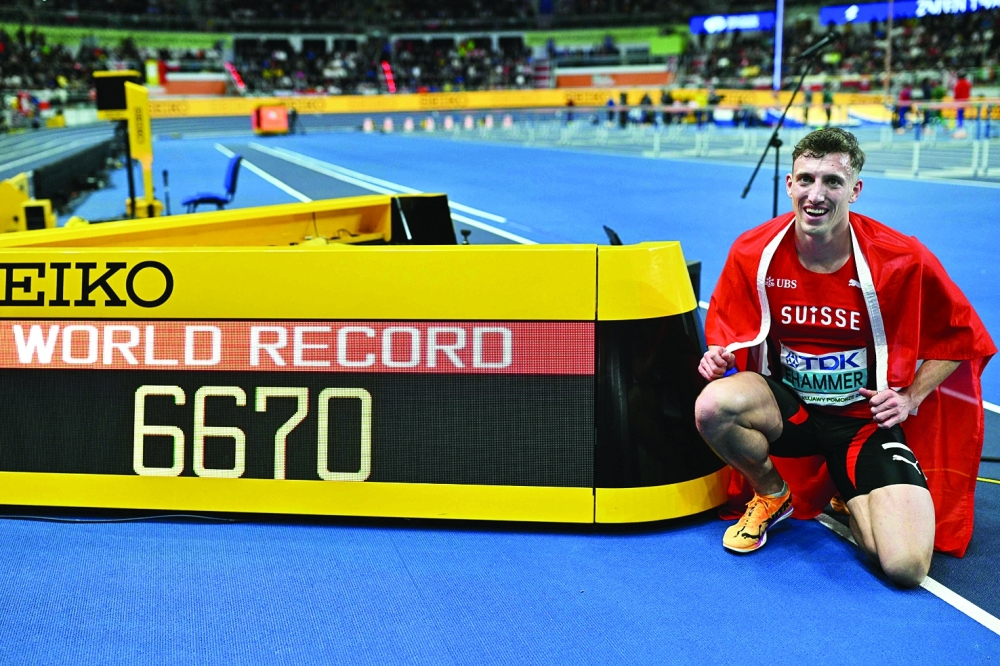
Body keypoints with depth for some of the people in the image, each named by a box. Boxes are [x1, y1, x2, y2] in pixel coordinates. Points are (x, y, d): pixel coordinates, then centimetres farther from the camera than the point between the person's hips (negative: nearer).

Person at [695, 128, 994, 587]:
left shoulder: (902, 260, -14)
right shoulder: (753, 252, -10)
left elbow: (960, 335, 2)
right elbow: (729, 335, 7)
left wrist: (911, 398, -7)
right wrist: (719, 357, -15)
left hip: (867, 417, -1)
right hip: (787, 404, 2)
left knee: (906, 567, -22)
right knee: (713, 404, -35)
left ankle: (851, 501, 17)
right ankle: (772, 495, 1)